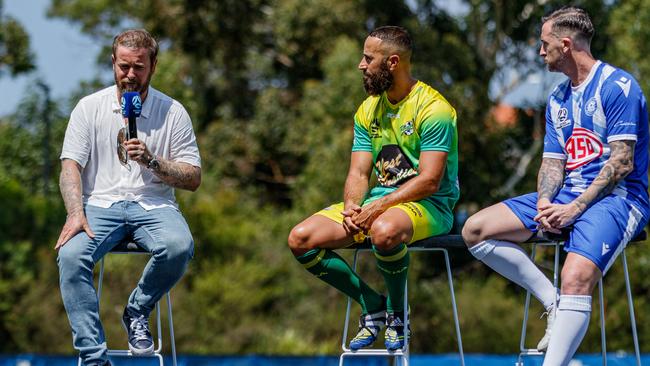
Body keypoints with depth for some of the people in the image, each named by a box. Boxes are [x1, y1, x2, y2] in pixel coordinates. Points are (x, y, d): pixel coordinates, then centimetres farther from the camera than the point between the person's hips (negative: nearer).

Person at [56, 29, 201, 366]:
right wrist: (76, 213, -18)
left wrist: (152, 162, -15)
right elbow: (70, 165, 0)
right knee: (70, 255, -32)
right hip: (101, 204, 0)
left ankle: (137, 312, -5)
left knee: (179, 247, -34)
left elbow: (193, 179, 3)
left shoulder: (172, 112, 5)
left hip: (153, 205, 0)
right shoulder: (90, 107, 6)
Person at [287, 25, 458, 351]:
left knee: (384, 230, -43)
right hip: (377, 200, 7)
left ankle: (397, 315, -15)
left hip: (429, 205, -7)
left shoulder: (432, 108, -12)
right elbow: (359, 172, 6)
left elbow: (430, 181, -19)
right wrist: (351, 206, -16)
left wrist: (379, 206, -28)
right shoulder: (368, 110, 11)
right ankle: (373, 306, 0)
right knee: (301, 239, -12)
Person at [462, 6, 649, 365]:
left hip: (615, 198, -9)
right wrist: (544, 204, -9)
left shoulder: (617, 86, -9)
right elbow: (553, 162, 14)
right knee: (475, 229, -4)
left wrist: (574, 209, -21)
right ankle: (554, 304, -8)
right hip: (566, 196, 9)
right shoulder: (557, 99, 17)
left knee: (576, 279, -35)